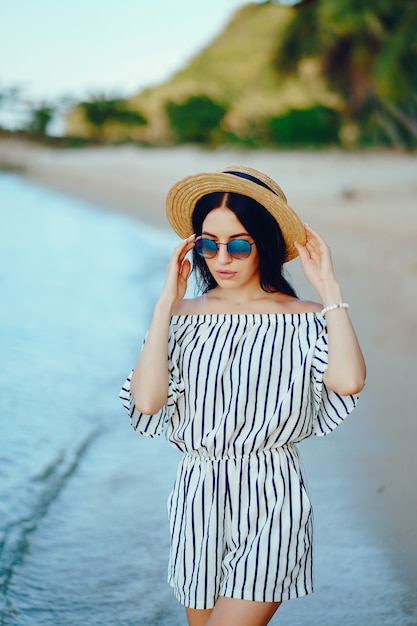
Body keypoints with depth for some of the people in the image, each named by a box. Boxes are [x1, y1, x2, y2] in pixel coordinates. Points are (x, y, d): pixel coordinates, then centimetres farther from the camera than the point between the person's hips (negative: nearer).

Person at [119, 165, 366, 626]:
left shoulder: (304, 320, -5)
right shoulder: (183, 318, 0)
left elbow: (348, 380, -25)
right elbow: (146, 400, -15)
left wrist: (328, 289, -16)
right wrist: (166, 303, -12)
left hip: (273, 502, -3)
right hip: (198, 497, 3)